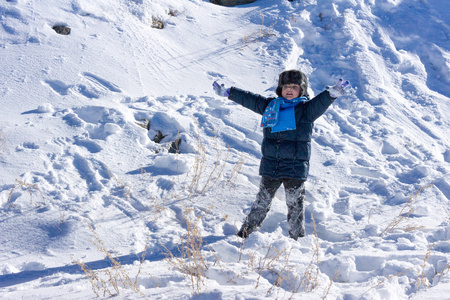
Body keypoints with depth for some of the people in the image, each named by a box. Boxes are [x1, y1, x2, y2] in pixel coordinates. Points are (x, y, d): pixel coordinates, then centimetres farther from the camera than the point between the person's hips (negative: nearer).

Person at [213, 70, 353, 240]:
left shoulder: (305, 109, -1)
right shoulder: (270, 106, 12)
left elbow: (320, 102, -19)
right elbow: (249, 100, 21)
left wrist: (333, 92, -39)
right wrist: (227, 92, 26)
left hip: (295, 167, -4)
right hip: (270, 166, 4)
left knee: (295, 206, 1)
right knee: (261, 202, 14)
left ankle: (298, 239, 14)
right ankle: (245, 233, 25)